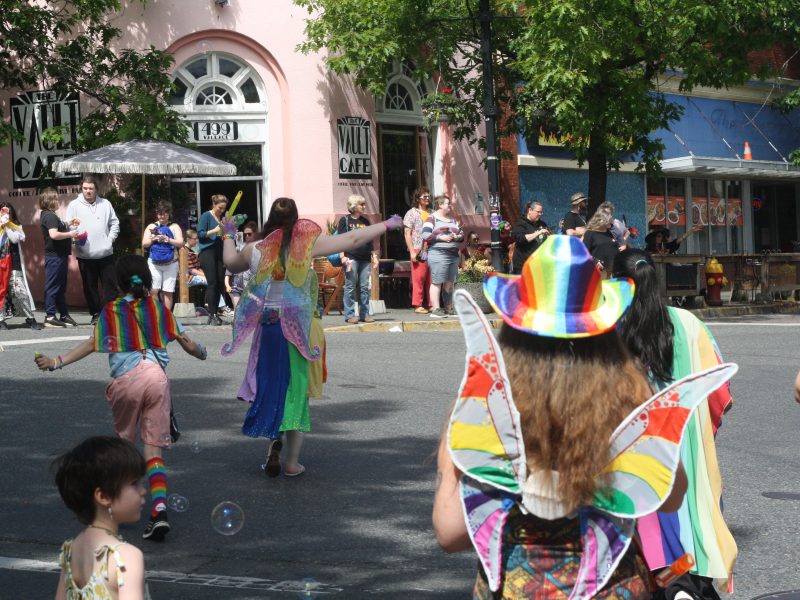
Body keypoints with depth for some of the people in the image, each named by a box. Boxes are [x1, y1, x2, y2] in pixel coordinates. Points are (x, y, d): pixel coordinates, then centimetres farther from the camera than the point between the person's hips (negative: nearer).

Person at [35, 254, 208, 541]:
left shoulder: (110, 311, 5)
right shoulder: (158, 307, 12)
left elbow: (92, 343, -8)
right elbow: (185, 341, 15)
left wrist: (56, 362, -12)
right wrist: (200, 352, 37)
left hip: (126, 379, -1)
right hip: (157, 377, 1)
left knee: (123, 442, 21)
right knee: (153, 449, 1)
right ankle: (159, 510, -15)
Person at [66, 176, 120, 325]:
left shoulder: (105, 204, 8)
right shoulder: (74, 205, 2)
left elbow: (115, 223, 12)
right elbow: (67, 225, 0)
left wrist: (110, 239, 2)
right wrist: (72, 225, -21)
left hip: (105, 253, 1)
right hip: (85, 254, -1)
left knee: (110, 284, 1)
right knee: (90, 286, 5)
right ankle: (95, 314, 13)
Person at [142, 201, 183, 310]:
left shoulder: (174, 227, 10)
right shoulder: (151, 226, 12)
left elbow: (180, 243, -2)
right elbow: (144, 244, 6)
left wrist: (168, 240, -18)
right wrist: (153, 239, -13)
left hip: (171, 263, 0)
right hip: (154, 263, 0)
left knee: (168, 292, 0)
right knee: (153, 291, -10)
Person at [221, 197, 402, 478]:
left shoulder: (255, 249, 1)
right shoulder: (307, 244, -7)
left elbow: (231, 263, 22)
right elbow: (353, 239, -2)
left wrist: (228, 236, 40)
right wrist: (387, 225, 11)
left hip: (266, 328, 2)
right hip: (298, 330, -2)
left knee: (269, 387, 15)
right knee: (296, 390, 6)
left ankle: (274, 443, -3)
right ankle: (292, 462, 9)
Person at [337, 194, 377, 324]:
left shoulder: (365, 221, 18)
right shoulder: (345, 220, 2)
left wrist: (374, 256, 17)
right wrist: (342, 256, -12)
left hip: (365, 259, 5)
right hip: (351, 258, -5)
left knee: (365, 287, 3)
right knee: (350, 286, -5)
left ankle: (364, 314, 8)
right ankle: (350, 315, -2)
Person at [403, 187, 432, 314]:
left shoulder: (431, 213, 17)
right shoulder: (412, 213, 3)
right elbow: (407, 234, -1)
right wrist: (412, 252, -10)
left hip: (431, 250, 4)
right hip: (419, 251, -4)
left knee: (431, 279, 3)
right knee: (418, 279, -6)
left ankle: (432, 304, 8)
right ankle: (418, 305, -2)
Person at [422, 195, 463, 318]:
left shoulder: (453, 220, 20)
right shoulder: (432, 219, -1)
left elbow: (462, 234, 22)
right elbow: (425, 235, -11)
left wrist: (458, 236, 0)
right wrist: (441, 237, -17)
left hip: (453, 254, 7)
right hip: (438, 254, -7)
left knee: (450, 283, 8)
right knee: (437, 282, -10)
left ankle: (448, 308, 14)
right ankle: (436, 309, -11)